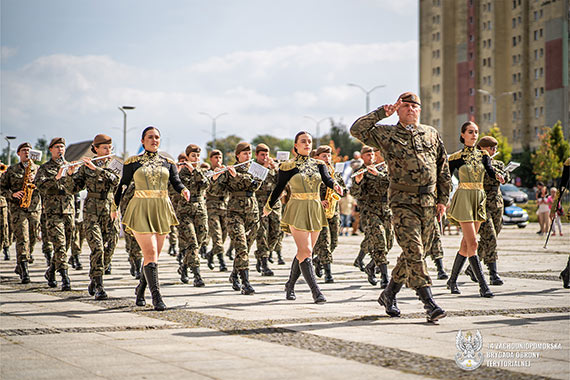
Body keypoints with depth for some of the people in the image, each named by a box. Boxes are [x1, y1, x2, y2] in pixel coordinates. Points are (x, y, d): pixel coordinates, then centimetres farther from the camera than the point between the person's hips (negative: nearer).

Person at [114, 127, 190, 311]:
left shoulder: (168, 163, 11)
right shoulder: (132, 162, 5)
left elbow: (176, 181, 1)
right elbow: (123, 184, 8)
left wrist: (183, 190, -20)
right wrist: (115, 206, 1)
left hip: (162, 210, 4)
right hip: (141, 211, -4)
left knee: (154, 255, 9)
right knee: (150, 254, -14)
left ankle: (141, 288, 31)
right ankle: (156, 296, -15)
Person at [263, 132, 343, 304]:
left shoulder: (318, 164, 9)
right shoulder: (288, 166, -1)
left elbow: (327, 179, -9)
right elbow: (278, 189, 8)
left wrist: (335, 185, -31)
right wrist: (268, 207, 15)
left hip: (315, 210, 5)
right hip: (297, 211, -4)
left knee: (304, 251, 9)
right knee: (305, 251, -14)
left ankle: (290, 285, 26)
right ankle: (315, 291, -14)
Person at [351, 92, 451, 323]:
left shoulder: (432, 134, 12)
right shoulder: (386, 134, 2)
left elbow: (443, 168, 17)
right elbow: (357, 129, -8)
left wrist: (443, 199, 12)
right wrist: (382, 113, -10)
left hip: (428, 202, 5)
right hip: (403, 201, -4)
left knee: (413, 252, 10)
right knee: (414, 252, -14)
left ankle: (389, 294, 27)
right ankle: (429, 304, -17)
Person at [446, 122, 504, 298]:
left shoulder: (483, 155, 10)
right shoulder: (456, 157, -1)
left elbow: (490, 170, -7)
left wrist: (498, 175, -30)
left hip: (479, 199, 5)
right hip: (463, 199, -5)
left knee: (466, 244, 9)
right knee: (472, 243, -13)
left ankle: (452, 280, 22)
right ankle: (483, 285, -14)